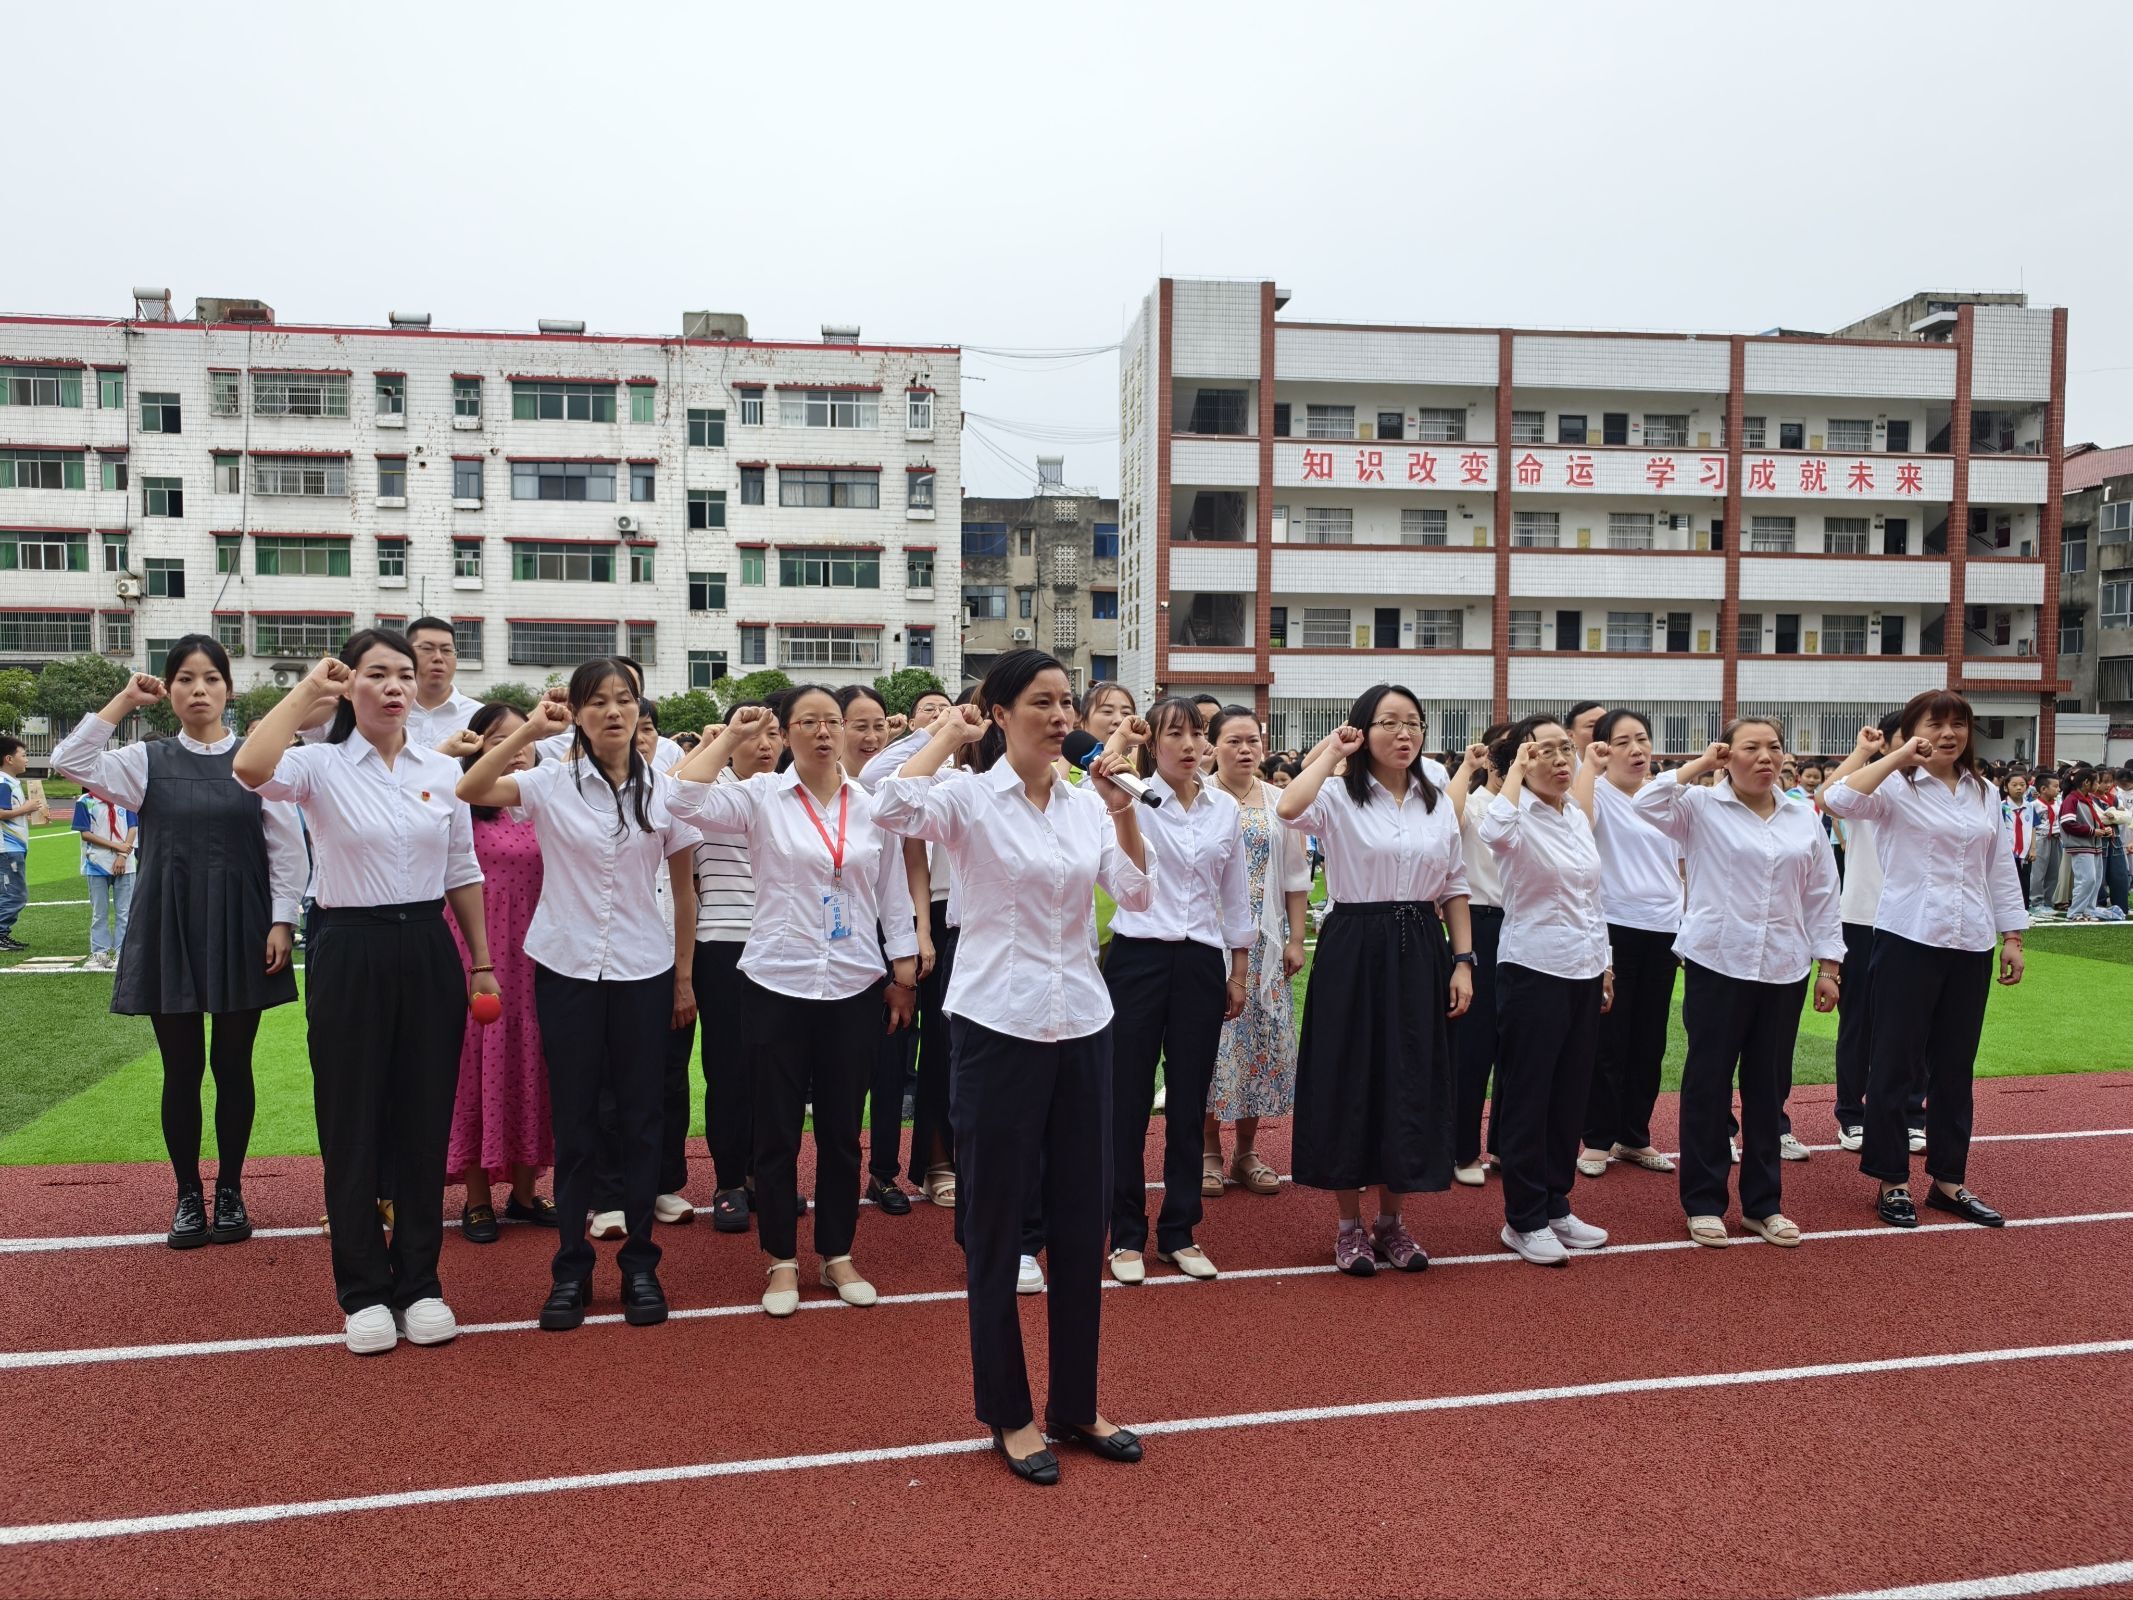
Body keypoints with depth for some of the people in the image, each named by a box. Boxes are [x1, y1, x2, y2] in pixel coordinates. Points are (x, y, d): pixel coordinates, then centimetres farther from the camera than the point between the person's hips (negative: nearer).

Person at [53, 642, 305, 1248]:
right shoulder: (148, 760, 4)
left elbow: (287, 850, -1)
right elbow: (69, 762, -12)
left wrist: (281, 922, -8)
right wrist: (122, 701, -7)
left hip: (239, 929, -1)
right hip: (169, 930, 1)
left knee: (233, 1066, 8)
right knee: (181, 1071, 8)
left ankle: (229, 1191, 23)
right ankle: (188, 1196, 23)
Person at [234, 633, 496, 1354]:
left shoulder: (443, 770, 6)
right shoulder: (321, 765, -4)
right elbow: (250, 769, -29)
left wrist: (482, 963, 11)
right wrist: (308, 692, -22)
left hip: (429, 951, 3)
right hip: (349, 951, -3)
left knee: (425, 1120, 9)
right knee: (352, 1124, 6)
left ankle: (419, 1283, 23)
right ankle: (364, 1290, 21)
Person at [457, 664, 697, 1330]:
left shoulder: (663, 790, 1)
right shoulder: (551, 783, -3)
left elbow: (684, 886, 8)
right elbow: (469, 790, -20)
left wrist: (684, 975, 7)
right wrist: (528, 729, -22)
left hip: (643, 973, 1)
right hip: (567, 969, -1)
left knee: (641, 1118, 6)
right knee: (574, 1119, 6)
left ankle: (639, 1262, 19)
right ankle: (571, 1268, 19)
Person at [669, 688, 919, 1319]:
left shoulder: (872, 805, 4)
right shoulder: (761, 797, -3)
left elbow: (893, 895, 9)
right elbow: (684, 798, -19)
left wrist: (904, 974, 8)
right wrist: (730, 735, -10)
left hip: (855, 987, 2)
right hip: (779, 984, -2)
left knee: (842, 1127, 12)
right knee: (778, 1127, 7)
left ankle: (838, 1254, 27)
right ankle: (783, 1261, 22)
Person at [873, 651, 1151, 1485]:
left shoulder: (1086, 802, 7)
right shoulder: (969, 797, -8)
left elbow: (1137, 896, -1)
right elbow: (892, 809, -28)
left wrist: (1122, 811, -14)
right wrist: (946, 733, -15)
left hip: (1082, 1025, 5)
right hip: (999, 1026, -5)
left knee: (1083, 1220, 12)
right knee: (996, 1223, 6)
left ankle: (1075, 1405, 28)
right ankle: (1007, 1413, 23)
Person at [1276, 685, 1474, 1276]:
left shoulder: (1437, 802, 9)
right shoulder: (1340, 796, -6)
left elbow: (1455, 888, 11)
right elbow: (1289, 810, -29)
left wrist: (1463, 961, 3)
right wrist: (1330, 753, -16)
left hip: (1419, 951, 4)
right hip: (1353, 950, -4)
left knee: (1412, 1081, 8)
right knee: (1350, 1078, 2)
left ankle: (1391, 1220, 24)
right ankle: (1349, 1224, 17)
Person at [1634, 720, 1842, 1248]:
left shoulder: (1804, 817, 9)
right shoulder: (1703, 807, -2)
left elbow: (1821, 897, 11)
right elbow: (1648, 803, -21)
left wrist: (1829, 966, 8)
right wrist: (1700, 764, -11)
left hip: (1783, 969, 4)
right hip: (1717, 965, -4)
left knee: (1769, 1086, 11)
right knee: (1708, 1082, 3)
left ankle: (1762, 1202, 23)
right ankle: (1703, 1202, 15)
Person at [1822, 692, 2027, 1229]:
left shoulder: (1984, 793, 12)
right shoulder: (1896, 786, -5)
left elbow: (2001, 868, 15)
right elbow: (1839, 800, -25)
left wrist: (2013, 937, 11)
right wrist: (1897, 757, -20)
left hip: (1971, 945, 5)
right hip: (1908, 940, -5)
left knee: (1955, 1066, 12)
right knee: (1895, 1062, 2)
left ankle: (1948, 1180, 24)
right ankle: (1890, 1181, 12)